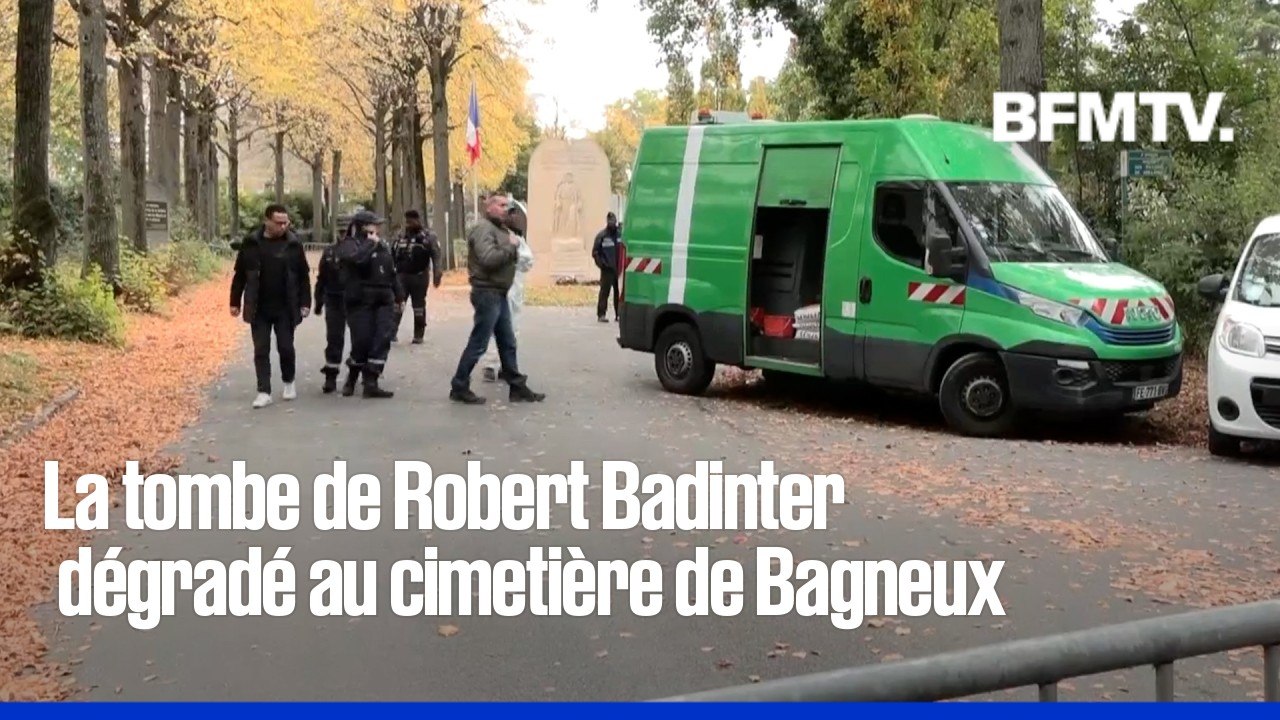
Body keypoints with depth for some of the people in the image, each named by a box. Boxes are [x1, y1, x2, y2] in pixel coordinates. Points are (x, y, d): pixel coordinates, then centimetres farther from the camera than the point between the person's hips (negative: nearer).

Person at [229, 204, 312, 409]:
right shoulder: (251, 244, -2)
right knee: (261, 350, 2)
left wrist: (305, 303, -2)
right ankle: (264, 392, 5)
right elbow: (240, 275, 4)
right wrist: (235, 302, 3)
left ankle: (289, 382, 30)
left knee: (285, 347, 6)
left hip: (285, 308, 0)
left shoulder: (293, 244, -2)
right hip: (259, 308, 0)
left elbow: (303, 276, 3)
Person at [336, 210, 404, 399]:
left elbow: (392, 272, 23)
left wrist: (399, 295, 21)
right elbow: (358, 259, -27)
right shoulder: (348, 244, -4)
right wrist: (371, 244, -14)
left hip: (383, 301, 6)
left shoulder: (381, 245, 17)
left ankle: (370, 382, -4)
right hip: (360, 301, -6)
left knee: (382, 340, -6)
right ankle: (352, 378, 18)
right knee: (362, 341, -7)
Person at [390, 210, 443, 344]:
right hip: (402, 275, 3)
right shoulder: (401, 237, 10)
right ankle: (392, 332, -5)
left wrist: (436, 275, -20)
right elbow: (394, 256, 14)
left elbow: (436, 256, -10)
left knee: (419, 306, 5)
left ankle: (418, 335, 12)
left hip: (419, 276, -3)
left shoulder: (429, 237, -4)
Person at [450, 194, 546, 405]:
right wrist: (511, 246, -15)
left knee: (507, 343, 12)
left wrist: (513, 250, -2)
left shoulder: (500, 229, 18)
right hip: (487, 293, -10)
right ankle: (459, 388, 4)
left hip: (499, 294, 10)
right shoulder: (483, 228, -14)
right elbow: (489, 258, -28)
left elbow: (510, 258, 19)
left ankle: (517, 387, 18)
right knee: (478, 345, -4)